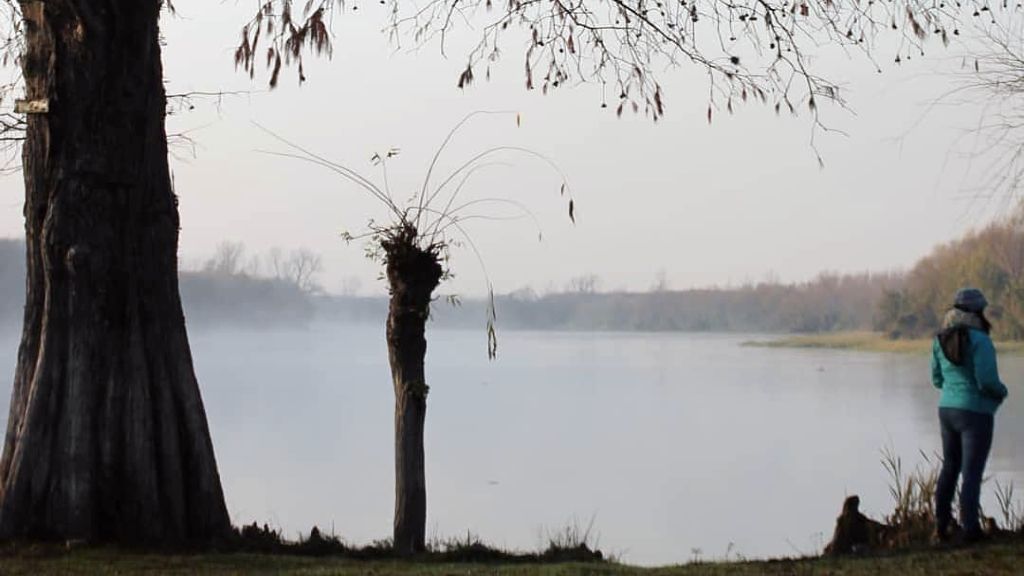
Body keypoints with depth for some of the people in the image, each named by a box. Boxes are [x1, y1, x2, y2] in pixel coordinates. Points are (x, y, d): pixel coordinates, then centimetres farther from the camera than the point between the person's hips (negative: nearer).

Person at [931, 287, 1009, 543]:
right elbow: (987, 380, -21)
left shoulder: (941, 340, 5)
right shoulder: (979, 340, -17)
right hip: (975, 414, -6)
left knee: (949, 468, 18)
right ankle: (969, 528, 4)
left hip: (948, 411, 6)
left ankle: (941, 524, 21)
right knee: (972, 473, 1)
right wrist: (1001, 391, 0)